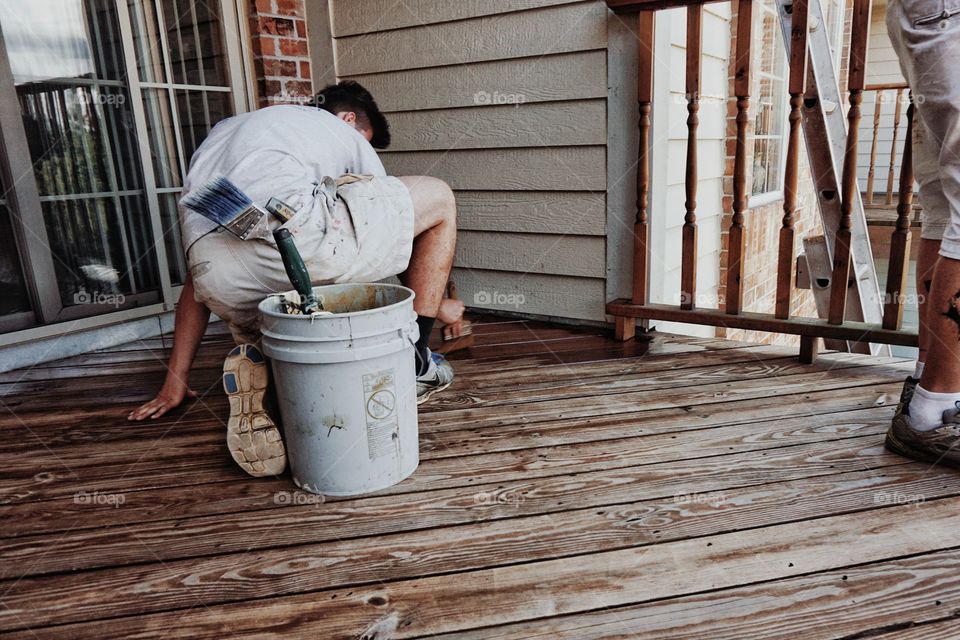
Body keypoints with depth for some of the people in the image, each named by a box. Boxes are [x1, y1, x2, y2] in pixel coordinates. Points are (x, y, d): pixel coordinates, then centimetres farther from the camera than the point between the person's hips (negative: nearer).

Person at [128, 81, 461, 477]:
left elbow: (196, 277, 39)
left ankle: (252, 362, 1)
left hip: (218, 277, 6)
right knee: (439, 198, 17)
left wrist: (175, 384, 40)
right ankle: (413, 364, 18)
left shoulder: (223, 132, 41)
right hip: (292, 232, -5)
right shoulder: (345, 133, 29)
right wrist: (438, 304, 51)